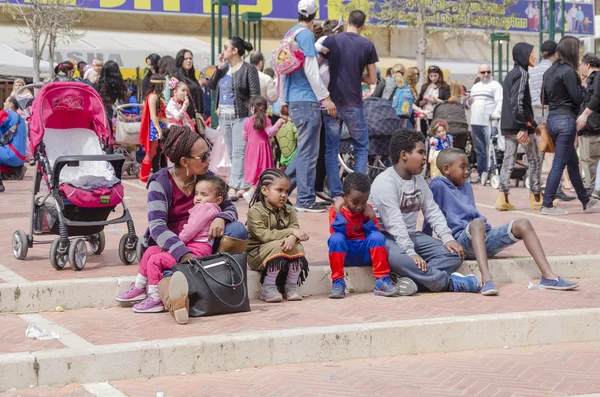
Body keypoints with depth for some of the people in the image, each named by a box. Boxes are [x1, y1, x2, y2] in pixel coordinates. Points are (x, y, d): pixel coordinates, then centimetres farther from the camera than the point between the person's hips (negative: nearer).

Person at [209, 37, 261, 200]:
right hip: (224, 115, 8)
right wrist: (219, 68, 3)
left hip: (240, 116, -8)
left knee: (238, 153, -11)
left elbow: (255, 94, -10)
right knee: (232, 153, 10)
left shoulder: (248, 69, -7)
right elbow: (212, 86, 13)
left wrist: (252, 117, -16)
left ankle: (235, 187, -15)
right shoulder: (225, 67, 14)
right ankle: (243, 185, 16)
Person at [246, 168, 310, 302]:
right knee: (279, 246, -32)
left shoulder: (288, 210, 6)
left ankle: (291, 285, -6)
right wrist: (291, 232, -25)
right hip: (257, 254, -5)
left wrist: (292, 238, -34)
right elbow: (264, 235, -24)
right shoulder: (255, 211, -13)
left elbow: (295, 228, -8)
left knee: (297, 247, -23)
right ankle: (268, 286, -20)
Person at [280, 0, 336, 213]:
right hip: (307, 101, -9)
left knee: (305, 149, 16)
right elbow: (310, 70, -16)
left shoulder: (290, 34, 15)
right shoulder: (306, 35, -11)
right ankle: (306, 201, -2)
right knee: (308, 152, -5)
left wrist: (283, 100, 22)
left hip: (294, 100, 9)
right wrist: (325, 97, -12)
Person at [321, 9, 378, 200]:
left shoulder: (331, 40, -2)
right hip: (354, 104, -1)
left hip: (332, 102, 1)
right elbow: (372, 79, 3)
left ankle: (335, 194, 6)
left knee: (331, 149, 8)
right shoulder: (367, 45, -2)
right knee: (361, 148, 12)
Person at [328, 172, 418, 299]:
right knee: (336, 238, -33)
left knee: (377, 236, -27)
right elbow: (338, 232, -19)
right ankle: (337, 282, -29)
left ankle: (382, 281, -25)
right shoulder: (336, 209, -3)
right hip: (345, 254, -2)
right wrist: (338, 211, -25)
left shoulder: (368, 210, 6)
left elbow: (375, 235, -2)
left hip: (365, 253, 3)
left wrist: (371, 219, -15)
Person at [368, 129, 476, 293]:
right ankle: (449, 282, -31)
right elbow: (394, 223, -24)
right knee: (398, 258, -41)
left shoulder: (419, 179, 12)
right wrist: (410, 252, -32)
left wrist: (447, 238, -8)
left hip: (411, 236, 8)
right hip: (386, 237, -8)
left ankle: (408, 279, -31)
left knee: (453, 254, -11)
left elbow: (432, 211, 8)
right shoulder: (384, 182, -15)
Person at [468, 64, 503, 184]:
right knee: (479, 150, 11)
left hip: (489, 123, -7)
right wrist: (469, 102, 5)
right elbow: (471, 104, 29)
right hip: (475, 122, 7)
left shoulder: (495, 85, 2)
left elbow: (500, 101, -10)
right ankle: (481, 173, 18)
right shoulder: (475, 87, 23)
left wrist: (496, 113, -26)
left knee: (490, 150, -11)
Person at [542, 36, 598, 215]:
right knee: (559, 163, -4)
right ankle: (547, 205, -3)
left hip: (552, 118, 9)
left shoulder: (550, 71, 11)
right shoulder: (568, 71, -15)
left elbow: (545, 98, 17)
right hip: (566, 119, -9)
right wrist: (581, 85, 2)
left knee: (573, 161, 19)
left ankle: (585, 200, 31)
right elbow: (578, 98, -14)